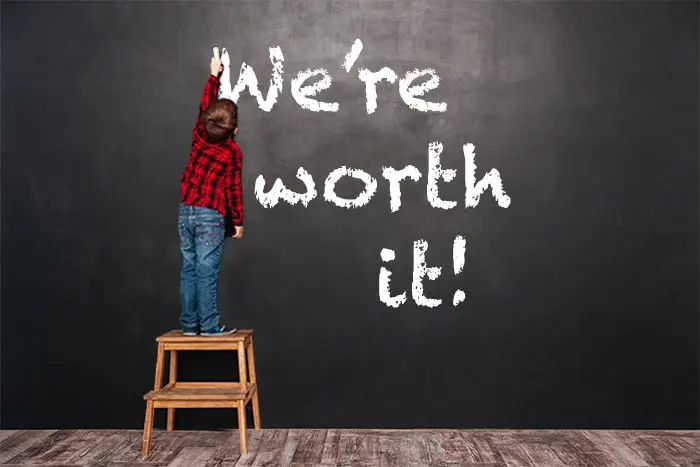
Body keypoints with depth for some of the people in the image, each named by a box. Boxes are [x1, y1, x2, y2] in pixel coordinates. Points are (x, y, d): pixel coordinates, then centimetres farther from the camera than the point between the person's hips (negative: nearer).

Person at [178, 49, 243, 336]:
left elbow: (204, 106, 19)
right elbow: (233, 190, -8)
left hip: (186, 211, 5)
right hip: (211, 216, -5)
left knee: (189, 268, 9)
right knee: (207, 271, -3)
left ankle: (189, 323, 14)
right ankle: (209, 325, 2)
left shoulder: (199, 136, 4)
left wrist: (214, 75, 29)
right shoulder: (232, 153, -9)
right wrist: (238, 221, 2)